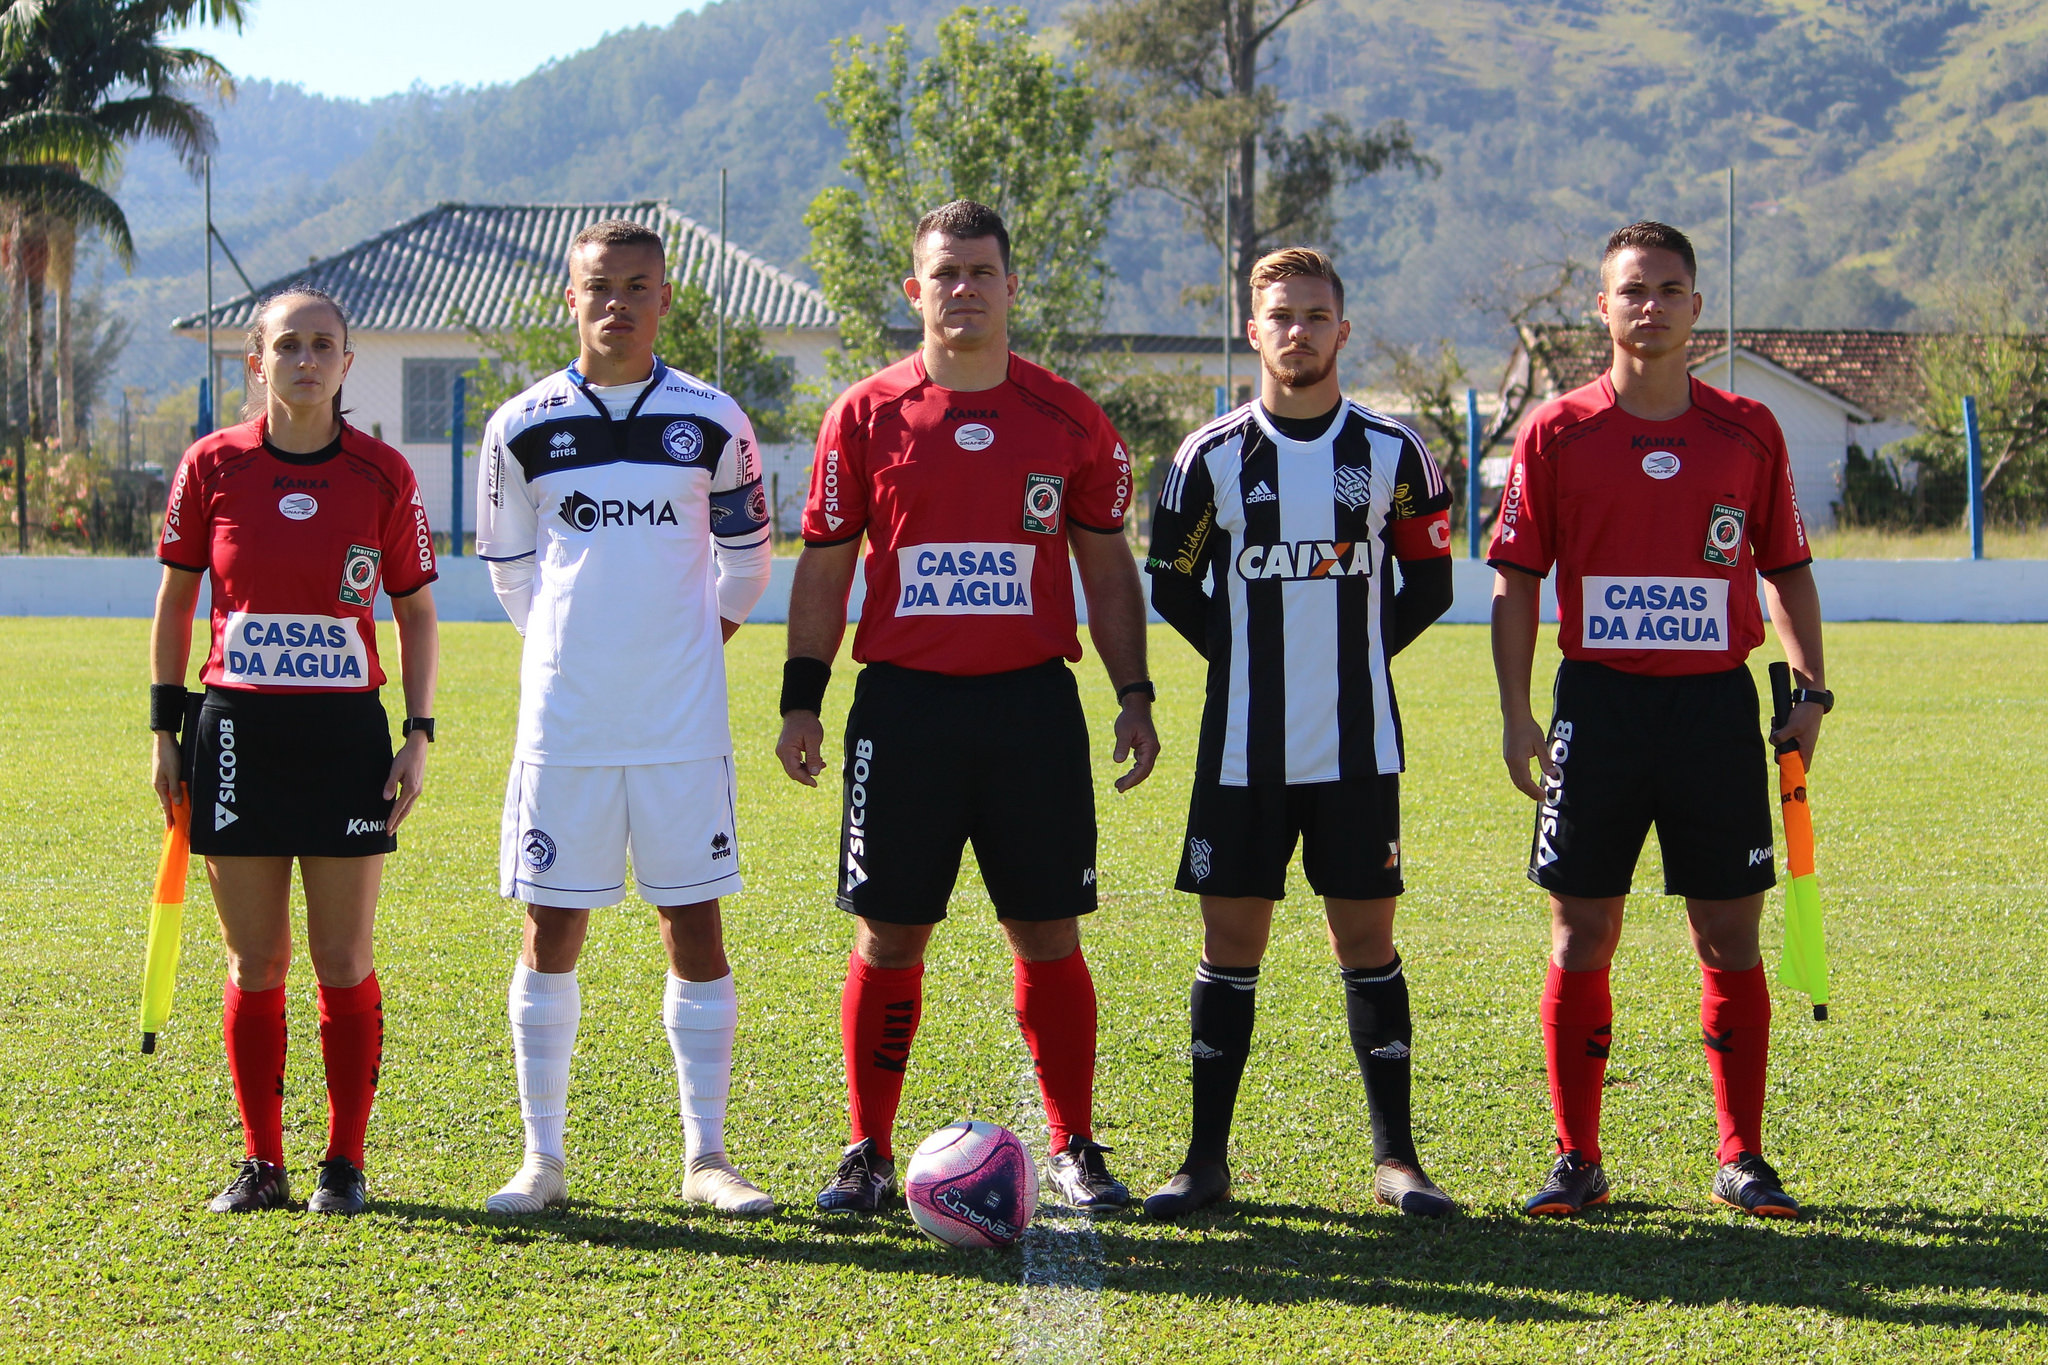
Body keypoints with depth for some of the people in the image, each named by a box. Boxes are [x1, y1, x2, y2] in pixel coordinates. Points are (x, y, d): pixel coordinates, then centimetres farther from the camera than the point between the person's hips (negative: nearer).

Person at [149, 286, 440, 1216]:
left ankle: (344, 1164, 11)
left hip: (346, 735, -1)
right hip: (237, 733, 1)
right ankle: (261, 1164, 13)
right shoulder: (212, 466, 1)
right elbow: (175, 600, 9)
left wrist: (418, 735, -1)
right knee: (255, 963, 4)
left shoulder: (383, 475, 0)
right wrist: (165, 729, 5)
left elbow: (416, 611, 7)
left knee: (344, 962, 1)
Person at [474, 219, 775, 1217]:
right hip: (562, 719, 0)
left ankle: (705, 1156, 9)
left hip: (683, 721, 0)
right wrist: (573, 646, 12)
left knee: (694, 922, 1)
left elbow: (746, 554, 15)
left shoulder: (711, 422, 2)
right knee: (552, 927, 3)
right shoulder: (523, 427, 2)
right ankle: (542, 1159, 11)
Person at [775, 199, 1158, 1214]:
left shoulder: (1068, 419, 6)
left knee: (1048, 935, 3)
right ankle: (868, 1153, 11)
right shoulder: (866, 415, 4)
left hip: (1034, 702, 1)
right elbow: (824, 568, 8)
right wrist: (801, 698, 1)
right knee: (887, 937, 1)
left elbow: (1107, 566, 12)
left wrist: (1133, 695, 4)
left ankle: (1074, 1149, 13)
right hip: (903, 702, 0)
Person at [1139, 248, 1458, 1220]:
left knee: (1366, 938, 3)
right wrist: (1250, 659, 3)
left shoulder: (1393, 453, 2)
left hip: (1358, 747, 0)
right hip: (1244, 747, 0)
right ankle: (1207, 1158, 9)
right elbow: (1173, 585, 10)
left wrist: (1356, 658, 3)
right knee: (1231, 940, 2)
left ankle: (1394, 1156, 10)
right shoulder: (1212, 456, 1)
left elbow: (1429, 586, 9)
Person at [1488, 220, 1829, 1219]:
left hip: (1717, 703, 1)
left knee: (1731, 938, 2)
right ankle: (1577, 1162, 11)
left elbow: (1786, 568, 12)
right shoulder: (1556, 433, 1)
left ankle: (1743, 1160, 10)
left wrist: (1809, 688, 2)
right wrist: (1515, 714, -4)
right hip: (1598, 700, -1)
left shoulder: (1748, 432, 6)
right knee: (1580, 938, 1)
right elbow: (1515, 578, 3)